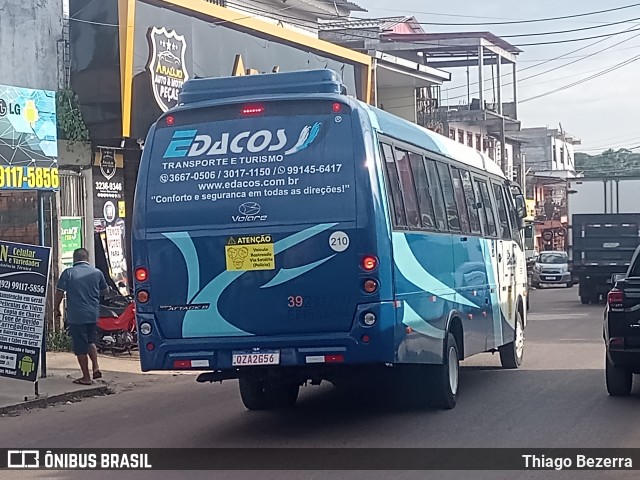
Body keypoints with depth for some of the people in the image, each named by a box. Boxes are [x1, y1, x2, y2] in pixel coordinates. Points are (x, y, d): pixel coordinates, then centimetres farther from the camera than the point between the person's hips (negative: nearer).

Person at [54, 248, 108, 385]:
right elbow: (104, 290, 16)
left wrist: (56, 309, 5)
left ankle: (86, 377, 5)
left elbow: (60, 292, -8)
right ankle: (96, 367, 9)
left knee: (80, 347, 3)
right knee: (91, 341, 23)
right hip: (93, 314, 4)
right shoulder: (97, 272, 4)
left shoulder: (68, 273, -6)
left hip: (76, 316, -4)